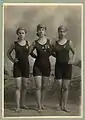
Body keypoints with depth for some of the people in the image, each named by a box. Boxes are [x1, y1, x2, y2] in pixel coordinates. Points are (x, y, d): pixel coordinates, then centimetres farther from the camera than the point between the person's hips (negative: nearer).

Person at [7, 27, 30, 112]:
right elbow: (8, 53, 11)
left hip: (26, 66, 2)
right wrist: (13, 60, 1)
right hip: (17, 66, -2)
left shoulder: (28, 43, 3)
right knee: (18, 87, -4)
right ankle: (18, 106, -1)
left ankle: (22, 104, 23)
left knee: (24, 86, 9)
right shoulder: (15, 44, 0)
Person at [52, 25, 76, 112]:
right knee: (59, 87, 1)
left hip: (67, 66, 0)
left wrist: (73, 59, -2)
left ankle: (64, 106, 8)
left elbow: (74, 53, 14)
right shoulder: (55, 43, 4)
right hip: (58, 66, 0)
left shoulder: (69, 42, 4)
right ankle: (60, 105, 15)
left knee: (65, 87, 0)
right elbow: (53, 53, 17)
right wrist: (58, 56, 0)